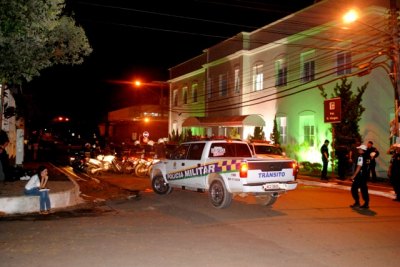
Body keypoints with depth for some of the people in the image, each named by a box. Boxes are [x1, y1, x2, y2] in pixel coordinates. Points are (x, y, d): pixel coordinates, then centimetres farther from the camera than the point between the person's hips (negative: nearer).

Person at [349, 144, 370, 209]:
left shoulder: (361, 157, -15)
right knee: (364, 189, 13)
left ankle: (357, 203, -2)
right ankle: (366, 203, 13)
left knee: (354, 188, 1)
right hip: (366, 174, 8)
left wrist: (354, 175, -15)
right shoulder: (367, 156, 10)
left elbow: (359, 167, -19)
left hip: (360, 175, -8)